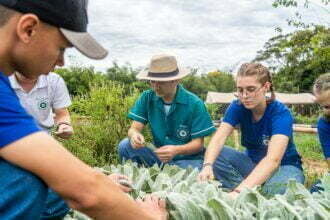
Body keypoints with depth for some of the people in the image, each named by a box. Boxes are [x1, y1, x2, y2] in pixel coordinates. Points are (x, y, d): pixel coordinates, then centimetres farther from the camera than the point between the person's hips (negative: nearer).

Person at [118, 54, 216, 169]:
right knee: (125, 145, -18)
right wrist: (134, 135, -32)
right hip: (158, 156, 4)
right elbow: (134, 128, -6)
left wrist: (176, 150, -32)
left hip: (187, 159, -3)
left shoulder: (194, 104, -13)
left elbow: (198, 144, -11)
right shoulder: (147, 98, -2)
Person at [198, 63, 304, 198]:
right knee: (215, 155, -22)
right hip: (252, 162, 4)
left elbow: (273, 159, -39)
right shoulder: (237, 107, -12)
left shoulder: (281, 113, -25)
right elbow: (219, 138, -26)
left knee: (280, 187, -39)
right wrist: (207, 166, -48)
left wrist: (240, 190, -53)